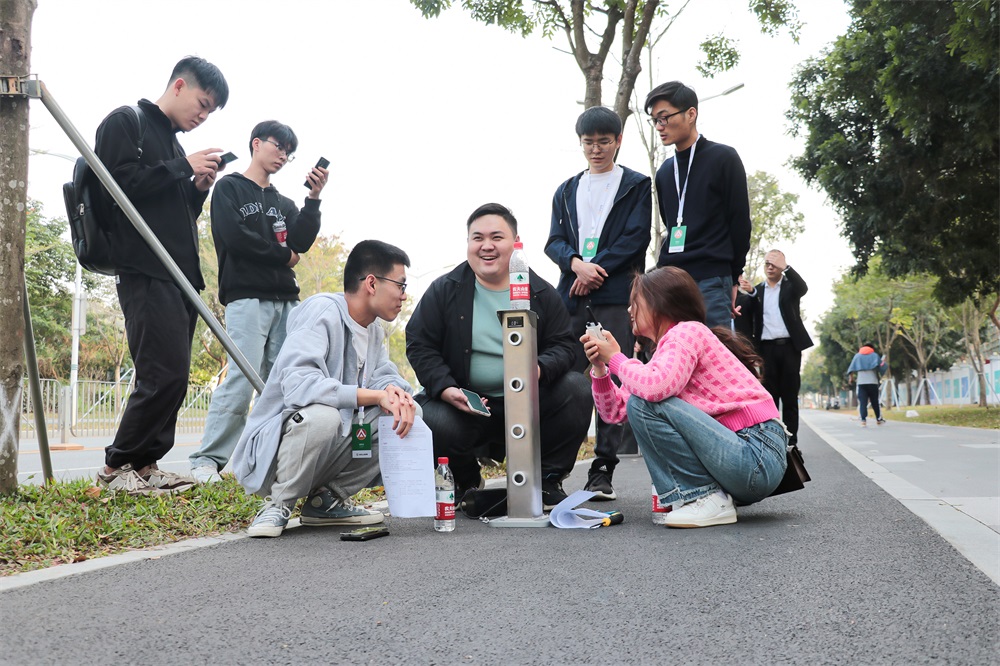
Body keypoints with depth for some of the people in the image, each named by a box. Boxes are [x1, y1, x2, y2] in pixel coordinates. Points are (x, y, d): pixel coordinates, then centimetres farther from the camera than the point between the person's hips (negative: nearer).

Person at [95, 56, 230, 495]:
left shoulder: (174, 144, 25)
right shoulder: (124, 123, 2)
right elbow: (118, 183, -12)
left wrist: (199, 188, 9)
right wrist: (183, 169, -10)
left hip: (180, 274, 9)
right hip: (144, 273, -8)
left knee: (173, 376, 5)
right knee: (165, 373, -14)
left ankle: (145, 466, 13)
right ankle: (116, 467, -1)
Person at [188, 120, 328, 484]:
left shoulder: (283, 203, 24)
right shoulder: (229, 188, 8)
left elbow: (302, 242, 7)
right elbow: (235, 237, -8)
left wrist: (314, 198, -3)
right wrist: (283, 255, 1)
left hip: (285, 300, 6)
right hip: (247, 296, -6)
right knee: (243, 378, -16)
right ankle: (207, 460, -11)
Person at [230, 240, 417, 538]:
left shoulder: (374, 331, 9)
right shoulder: (322, 311, -20)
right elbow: (296, 382, -34)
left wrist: (395, 391, -22)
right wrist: (376, 395, -37)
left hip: (334, 443, 8)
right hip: (272, 445, -8)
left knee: (407, 410, -7)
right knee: (321, 415, -38)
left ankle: (327, 497, 4)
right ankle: (279, 504, -10)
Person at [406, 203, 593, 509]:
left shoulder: (541, 293, 4)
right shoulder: (444, 291, 1)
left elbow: (562, 346, 1)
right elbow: (420, 346, 0)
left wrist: (539, 370, -23)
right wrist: (445, 389, -17)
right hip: (464, 403, -1)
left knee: (578, 389, -22)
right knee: (435, 422, -32)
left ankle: (547, 481, -1)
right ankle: (466, 482, 6)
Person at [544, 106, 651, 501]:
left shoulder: (636, 185, 11)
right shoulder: (566, 191, 22)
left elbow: (636, 237, -1)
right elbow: (554, 242, 13)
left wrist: (596, 270, -10)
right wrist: (577, 263, -9)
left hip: (616, 295, -3)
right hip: (572, 295, 3)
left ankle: (603, 471, -1)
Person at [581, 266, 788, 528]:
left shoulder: (688, 331, -9)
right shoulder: (664, 351, 18)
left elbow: (656, 387, -29)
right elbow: (616, 411, 16)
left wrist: (616, 358, -11)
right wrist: (600, 367, 2)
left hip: (759, 457, -10)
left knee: (645, 403, -20)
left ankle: (706, 499, -10)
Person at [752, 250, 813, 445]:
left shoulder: (790, 285, 11)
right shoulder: (756, 290, 14)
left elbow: (803, 288, -12)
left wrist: (785, 267, -26)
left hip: (789, 346, -1)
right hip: (767, 348, 1)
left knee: (790, 397, 0)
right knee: (769, 396, -2)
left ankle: (790, 442, 0)